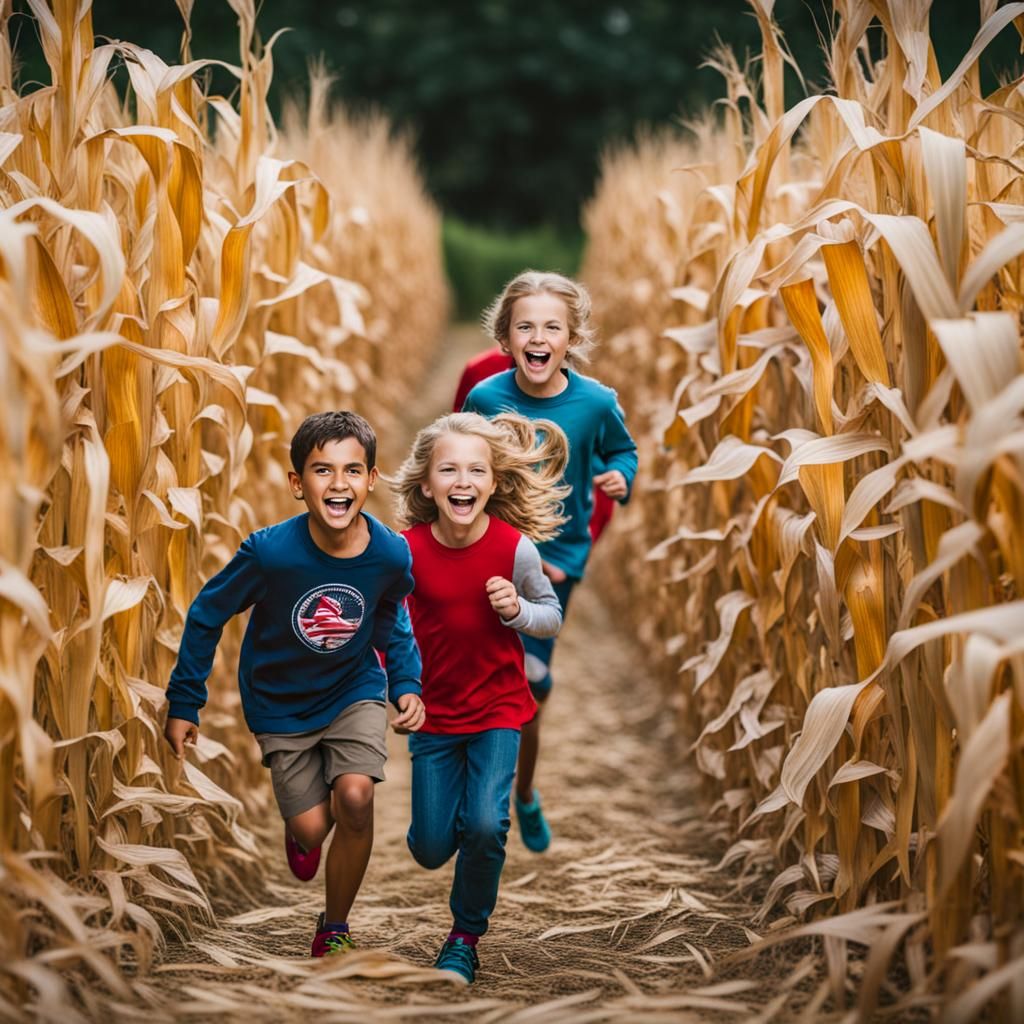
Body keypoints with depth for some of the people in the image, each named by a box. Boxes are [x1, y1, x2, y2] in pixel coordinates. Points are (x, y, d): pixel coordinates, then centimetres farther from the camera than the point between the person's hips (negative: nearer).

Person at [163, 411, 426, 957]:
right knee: (313, 827, -4)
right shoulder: (270, 551, -29)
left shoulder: (391, 554, -22)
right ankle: (298, 829, 39)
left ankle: (334, 930, 3)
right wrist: (183, 703, -7)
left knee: (355, 796, -20)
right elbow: (206, 615, -13)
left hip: (354, 690, 1)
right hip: (280, 702, -1)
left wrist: (407, 685, -8)